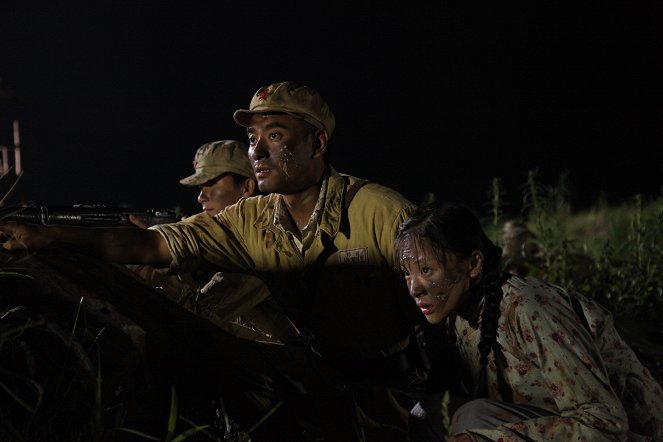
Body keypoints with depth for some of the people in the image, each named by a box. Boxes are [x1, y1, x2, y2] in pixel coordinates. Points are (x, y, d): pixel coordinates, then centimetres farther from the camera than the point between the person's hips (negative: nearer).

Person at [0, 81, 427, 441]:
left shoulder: (380, 210, -13)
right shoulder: (251, 222, 2)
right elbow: (154, 244, -4)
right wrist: (46, 236, -16)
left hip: (394, 390, -5)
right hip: (323, 377, 5)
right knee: (216, 357, -14)